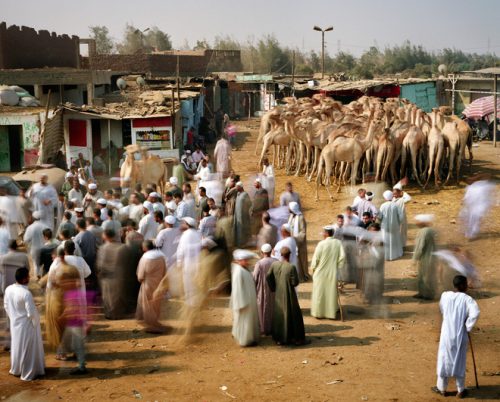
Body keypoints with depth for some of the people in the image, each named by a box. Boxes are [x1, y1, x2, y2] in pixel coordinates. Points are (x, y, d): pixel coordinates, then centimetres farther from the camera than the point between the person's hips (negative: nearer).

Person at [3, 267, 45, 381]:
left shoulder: (8, 289, -7)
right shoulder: (26, 293, -28)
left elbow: (6, 306, 6)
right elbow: (31, 312, -24)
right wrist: (36, 323, -7)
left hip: (15, 324, 7)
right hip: (27, 325, -7)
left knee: (16, 345, 23)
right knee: (28, 348, 9)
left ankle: (16, 369, 39)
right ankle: (28, 373, 20)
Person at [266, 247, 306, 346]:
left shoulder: (274, 265, -7)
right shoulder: (291, 267, -20)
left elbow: (269, 277, -2)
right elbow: (295, 282, -18)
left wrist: (273, 288, 8)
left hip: (278, 295, 5)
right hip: (289, 295, -4)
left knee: (279, 315, 16)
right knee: (293, 315, 9)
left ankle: (279, 339, 22)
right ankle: (296, 338, 13)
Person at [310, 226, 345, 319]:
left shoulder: (321, 244, -16)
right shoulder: (338, 243, -6)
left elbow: (316, 258, -10)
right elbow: (342, 257, -8)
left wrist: (313, 268, 5)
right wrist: (337, 266, 4)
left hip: (321, 273, -3)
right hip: (333, 273, 3)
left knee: (319, 293, 9)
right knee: (332, 293, 12)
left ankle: (319, 312, 15)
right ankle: (331, 312, 16)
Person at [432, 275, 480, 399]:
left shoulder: (445, 295, -2)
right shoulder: (467, 299, -14)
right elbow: (475, 313, -28)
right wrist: (468, 327, -15)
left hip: (446, 334, 2)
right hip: (460, 335, -2)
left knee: (444, 360, 14)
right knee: (459, 362, 10)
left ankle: (442, 388, 25)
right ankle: (460, 390, 20)